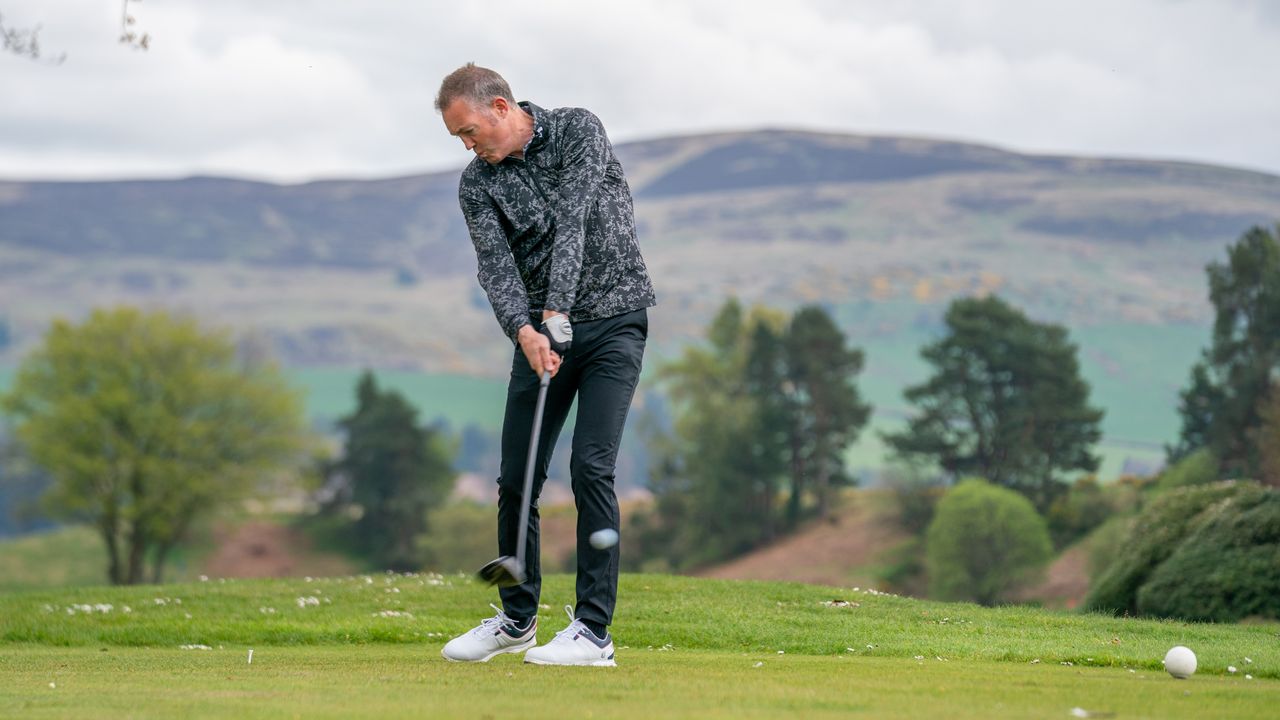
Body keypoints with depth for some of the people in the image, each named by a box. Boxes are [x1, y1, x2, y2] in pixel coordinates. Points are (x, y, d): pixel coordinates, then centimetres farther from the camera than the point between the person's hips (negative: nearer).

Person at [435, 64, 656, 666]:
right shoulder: (476, 184, 0)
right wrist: (525, 331, -32)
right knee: (516, 478, 4)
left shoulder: (578, 130, -9)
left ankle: (594, 630, -11)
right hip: (541, 331, 4)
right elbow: (496, 265, -13)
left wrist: (556, 310, -29)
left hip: (612, 319, -4)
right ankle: (516, 620, 21)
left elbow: (573, 221, -20)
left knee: (590, 467, -15)